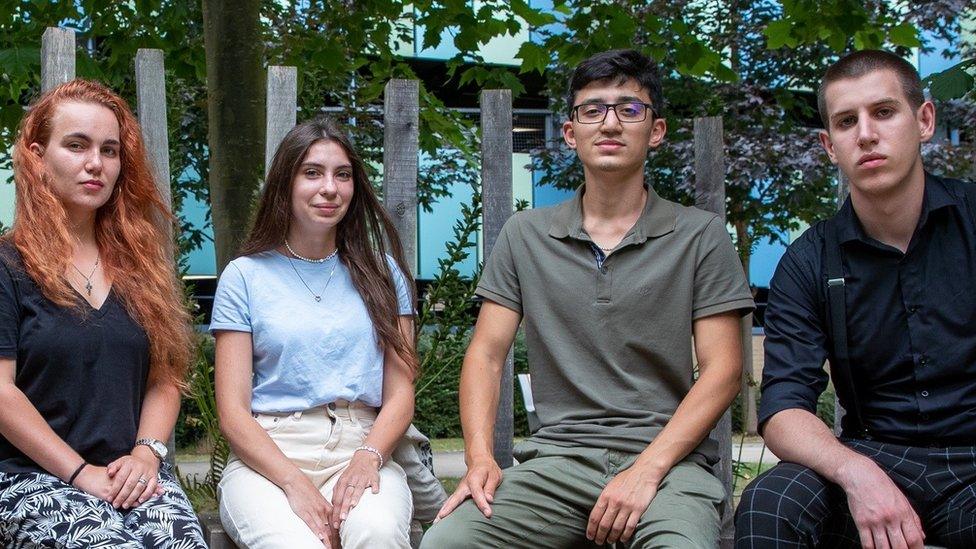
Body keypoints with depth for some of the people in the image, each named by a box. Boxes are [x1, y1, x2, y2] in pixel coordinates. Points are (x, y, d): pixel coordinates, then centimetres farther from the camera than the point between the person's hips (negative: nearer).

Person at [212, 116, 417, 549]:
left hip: (361, 447, 2)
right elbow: (233, 412, 1)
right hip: (267, 454, -1)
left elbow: (400, 392, 8)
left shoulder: (380, 273, 15)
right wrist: (294, 482, -16)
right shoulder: (245, 277, 8)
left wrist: (368, 457, -13)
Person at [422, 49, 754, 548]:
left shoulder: (701, 236, 6)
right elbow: (486, 353, 11)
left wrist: (646, 469, -13)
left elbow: (722, 370, 0)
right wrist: (479, 458, -8)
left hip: (666, 456, -2)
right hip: (556, 456, 3)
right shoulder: (525, 236, 13)